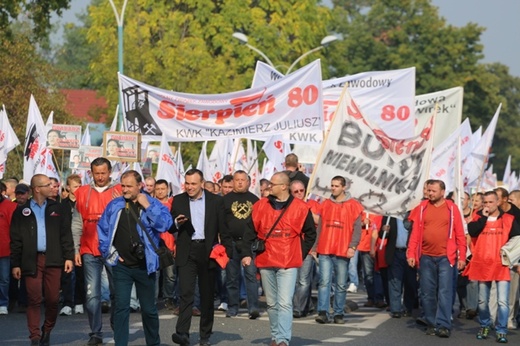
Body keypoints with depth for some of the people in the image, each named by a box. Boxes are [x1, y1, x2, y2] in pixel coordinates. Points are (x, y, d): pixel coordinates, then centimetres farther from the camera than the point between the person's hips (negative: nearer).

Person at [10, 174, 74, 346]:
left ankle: (47, 332, 19)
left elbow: (65, 234, 10)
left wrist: (69, 256, 1)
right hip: (32, 260, -1)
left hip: (53, 260, 1)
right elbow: (16, 239, 5)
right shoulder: (22, 211, 6)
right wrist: (15, 264, 0)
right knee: (34, 299, -4)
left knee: (53, 299, 0)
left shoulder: (56, 208, 11)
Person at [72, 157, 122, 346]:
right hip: (90, 252, 1)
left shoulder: (119, 192, 3)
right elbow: (77, 224, 9)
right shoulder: (82, 193, 8)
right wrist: (75, 250, 5)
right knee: (92, 295, -2)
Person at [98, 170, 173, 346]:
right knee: (121, 307, -4)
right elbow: (102, 228, 10)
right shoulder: (115, 205, 3)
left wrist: (147, 206, -18)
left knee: (149, 308, 10)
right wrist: (109, 251, 3)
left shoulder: (153, 204, -2)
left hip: (144, 266, -1)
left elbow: (164, 225, -16)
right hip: (121, 265, 1)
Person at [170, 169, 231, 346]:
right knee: (185, 292, -13)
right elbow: (170, 227, 10)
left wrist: (226, 250, -5)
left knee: (207, 295, 6)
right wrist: (177, 223, -12)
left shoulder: (216, 201, 4)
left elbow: (223, 228, 5)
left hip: (208, 252, 0)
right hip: (187, 253, 0)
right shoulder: (178, 200, 7)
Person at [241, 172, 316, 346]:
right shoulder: (260, 206, 5)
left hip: (289, 265, -3)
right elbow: (250, 231, 9)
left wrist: (300, 254, 2)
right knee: (272, 304, 11)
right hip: (265, 263, 3)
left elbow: (310, 233, 8)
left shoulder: (300, 208, -1)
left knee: (285, 303, -13)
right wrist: (247, 253, 0)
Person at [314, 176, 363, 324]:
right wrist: (315, 246, 10)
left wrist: (352, 246, -12)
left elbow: (357, 228, -1)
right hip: (325, 251, 2)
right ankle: (323, 312, -12)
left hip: (343, 251, -2)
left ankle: (338, 313, 9)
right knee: (324, 282, -8)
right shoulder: (325, 205, 12)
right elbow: (319, 227, 15)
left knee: (341, 284, 3)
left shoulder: (353, 205, 2)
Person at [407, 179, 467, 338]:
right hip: (425, 257, 2)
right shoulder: (422, 208, 5)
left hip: (446, 257, -2)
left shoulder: (452, 208, 2)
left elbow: (460, 234, 2)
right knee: (427, 293, 5)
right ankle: (431, 324, 14)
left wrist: (462, 256, -3)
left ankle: (443, 325, -9)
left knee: (445, 292, -7)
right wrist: (411, 254, -4)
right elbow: (415, 232, 4)